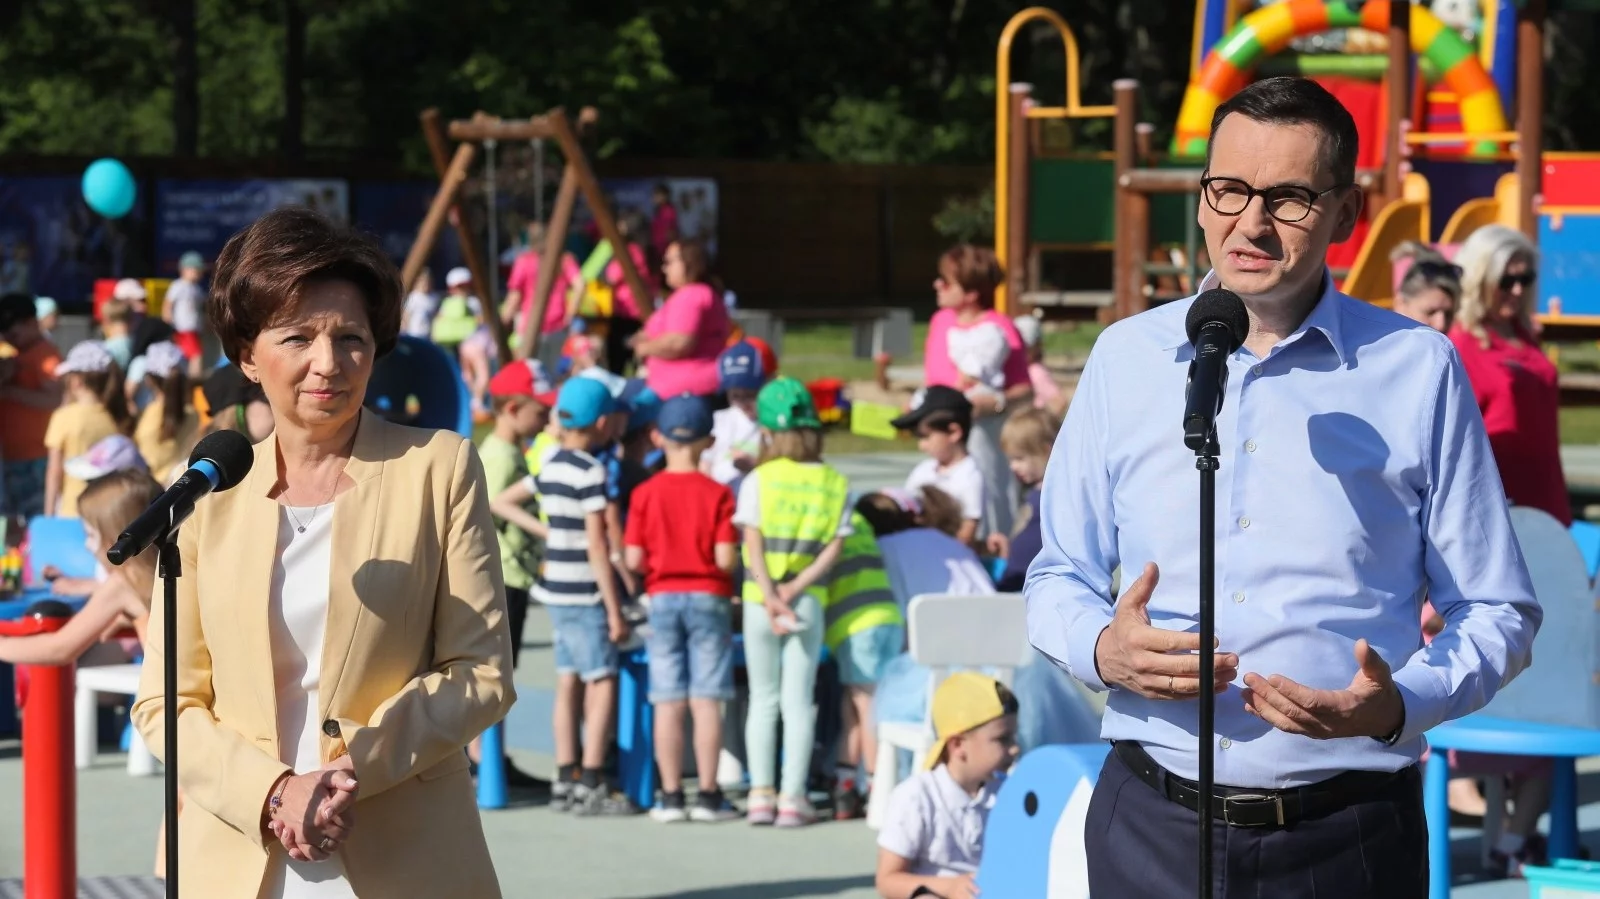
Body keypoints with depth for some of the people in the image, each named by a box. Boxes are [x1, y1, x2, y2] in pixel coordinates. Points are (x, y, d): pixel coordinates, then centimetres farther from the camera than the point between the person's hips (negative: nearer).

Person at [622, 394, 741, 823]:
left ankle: (671, 795, 5)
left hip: (663, 598, 1)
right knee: (706, 700, 1)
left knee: (667, 702, 4)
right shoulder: (717, 493, -7)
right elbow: (725, 558, -12)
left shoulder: (645, 493, -3)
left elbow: (633, 560, -6)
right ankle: (708, 795, 1)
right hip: (709, 597, -1)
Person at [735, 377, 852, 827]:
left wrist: (771, 599, -14)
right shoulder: (837, 484, 1)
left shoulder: (758, 481, -5)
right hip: (809, 603, 1)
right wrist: (795, 589, -10)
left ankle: (761, 793, 8)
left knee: (763, 698, 10)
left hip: (759, 602, -1)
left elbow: (753, 544, -11)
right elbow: (832, 549, -6)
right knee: (799, 700, 5)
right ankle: (792, 797, 2)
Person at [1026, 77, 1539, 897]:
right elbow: (1057, 579, 14)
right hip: (1152, 824, 2)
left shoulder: (1417, 369, 1)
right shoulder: (1126, 358, 7)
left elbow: (1496, 614, 3)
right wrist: (1102, 649, -8)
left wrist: (1400, 705, -16)